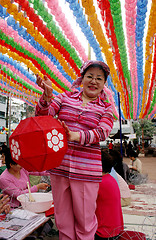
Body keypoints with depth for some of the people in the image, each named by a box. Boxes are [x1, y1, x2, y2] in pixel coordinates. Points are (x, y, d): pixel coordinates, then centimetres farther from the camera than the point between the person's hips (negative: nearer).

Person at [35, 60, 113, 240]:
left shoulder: (105, 108, 6)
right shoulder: (66, 97, 9)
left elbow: (102, 132, -11)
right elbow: (42, 115, 0)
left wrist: (76, 136, -30)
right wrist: (47, 95, -21)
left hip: (86, 170, -1)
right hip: (59, 165, 2)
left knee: (84, 221, 9)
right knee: (62, 219, 15)